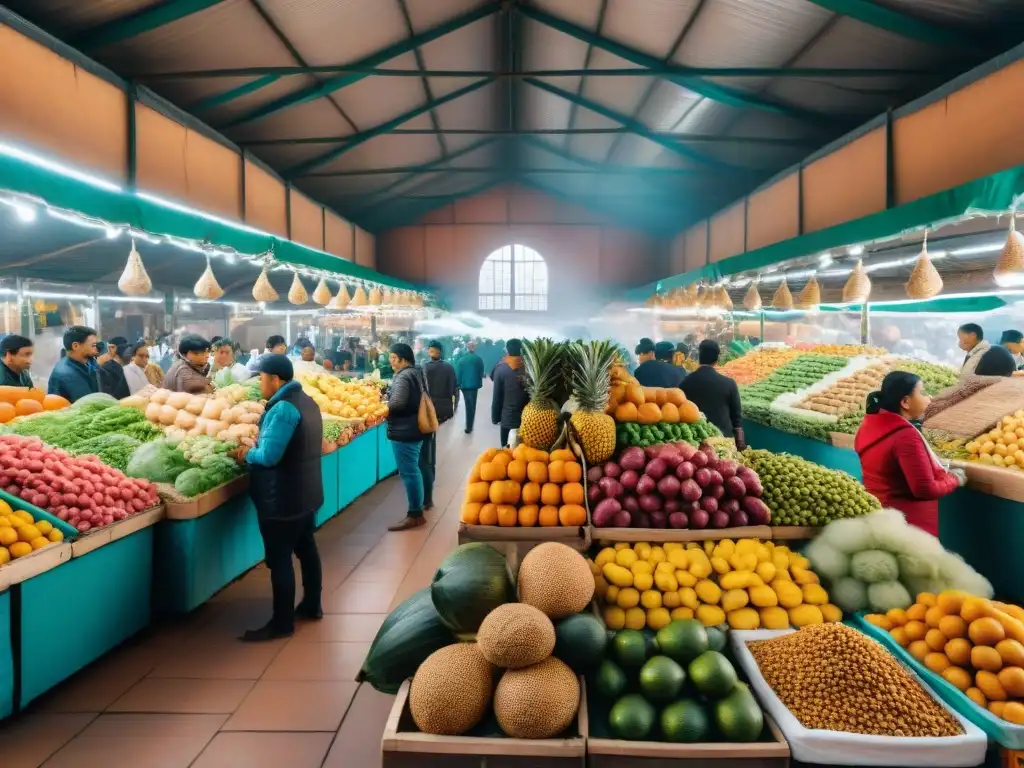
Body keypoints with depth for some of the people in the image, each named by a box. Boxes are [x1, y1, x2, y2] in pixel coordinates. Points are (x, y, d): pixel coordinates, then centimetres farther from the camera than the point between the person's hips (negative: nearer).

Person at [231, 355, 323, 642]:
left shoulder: (283, 408, -22)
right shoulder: (305, 401, 9)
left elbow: (269, 456, -26)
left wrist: (248, 454, -6)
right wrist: (256, 450, 7)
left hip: (282, 498, -10)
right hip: (306, 492, 10)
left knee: (279, 559, 0)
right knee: (306, 549, 19)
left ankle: (282, 623, 9)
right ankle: (311, 606, 33)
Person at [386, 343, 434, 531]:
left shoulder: (403, 377, -18)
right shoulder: (417, 372, 13)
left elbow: (397, 403, -30)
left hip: (404, 431, -11)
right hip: (416, 427, 11)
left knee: (408, 472, -6)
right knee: (415, 468, 21)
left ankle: (415, 514, -3)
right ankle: (424, 501, 33)